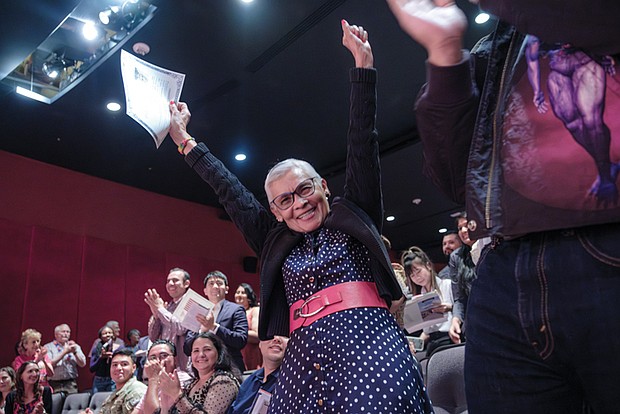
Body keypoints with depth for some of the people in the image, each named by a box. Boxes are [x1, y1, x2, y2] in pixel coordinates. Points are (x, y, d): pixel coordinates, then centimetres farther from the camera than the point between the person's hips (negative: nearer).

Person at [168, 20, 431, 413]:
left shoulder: (353, 216, 13)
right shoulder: (278, 244, 21)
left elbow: (363, 145, 6)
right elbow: (231, 193, 26)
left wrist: (363, 65, 0)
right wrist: (186, 142, 32)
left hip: (367, 344, -3)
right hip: (303, 360, 4)